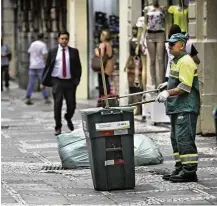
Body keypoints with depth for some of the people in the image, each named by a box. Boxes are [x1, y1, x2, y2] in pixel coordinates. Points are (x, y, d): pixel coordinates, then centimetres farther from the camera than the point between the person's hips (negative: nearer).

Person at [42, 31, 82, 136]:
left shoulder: (74, 52, 6)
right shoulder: (52, 52, 5)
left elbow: (78, 67, 6)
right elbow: (47, 67, 6)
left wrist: (77, 79, -6)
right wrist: (44, 82, 0)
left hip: (70, 81, 1)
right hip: (57, 81, -1)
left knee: (71, 104, 4)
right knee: (57, 105, -2)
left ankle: (68, 118, 36)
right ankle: (58, 127, 7)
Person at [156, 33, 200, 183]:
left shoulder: (186, 62, -14)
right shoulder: (176, 61, 19)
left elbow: (185, 86, -22)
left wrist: (169, 93, -26)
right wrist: (167, 87, 19)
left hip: (186, 108, -11)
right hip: (177, 108, 11)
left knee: (185, 139, -12)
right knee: (176, 139, 14)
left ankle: (190, 171, -11)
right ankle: (180, 169, 21)